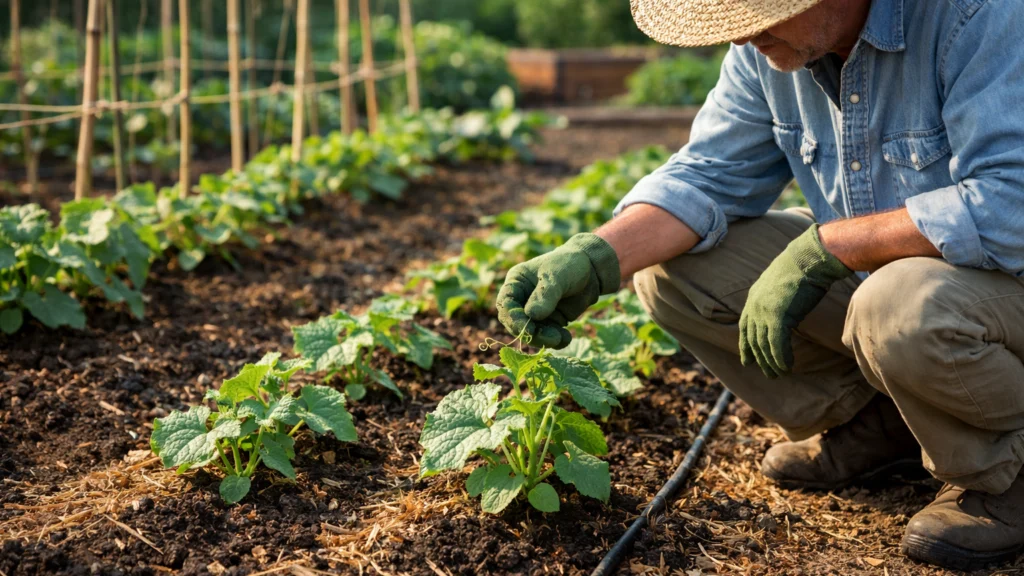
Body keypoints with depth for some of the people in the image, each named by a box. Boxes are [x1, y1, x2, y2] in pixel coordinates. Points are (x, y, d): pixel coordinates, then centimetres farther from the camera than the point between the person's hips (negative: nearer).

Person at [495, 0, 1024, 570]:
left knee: (901, 309, -40)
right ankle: (873, 423, 7)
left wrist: (821, 249, -31)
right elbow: (710, 176, -3)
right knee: (670, 269, -6)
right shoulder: (767, 47, -6)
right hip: (862, 276, 7)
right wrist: (595, 258, -20)